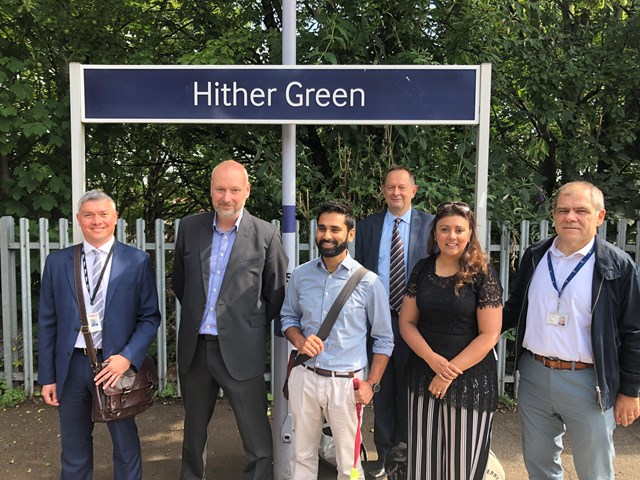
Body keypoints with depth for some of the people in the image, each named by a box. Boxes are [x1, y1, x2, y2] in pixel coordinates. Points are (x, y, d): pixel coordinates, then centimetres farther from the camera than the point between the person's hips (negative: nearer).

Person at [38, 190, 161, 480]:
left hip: (116, 363, -2)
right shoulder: (57, 262, 3)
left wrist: (127, 357, -16)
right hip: (70, 365, 2)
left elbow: (150, 316, -2)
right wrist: (47, 377, 3)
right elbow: (47, 323, 5)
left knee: (125, 444, 14)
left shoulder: (137, 261, -3)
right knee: (74, 449, 16)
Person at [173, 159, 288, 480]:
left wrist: (254, 327, 5)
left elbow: (277, 292, 2)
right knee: (194, 430, 22)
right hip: (194, 348, 4)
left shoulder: (265, 235, -7)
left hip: (240, 350, -3)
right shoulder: (189, 228, 2)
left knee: (257, 439, 2)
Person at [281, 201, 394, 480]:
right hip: (305, 376, 3)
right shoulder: (300, 275, 1)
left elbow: (384, 339, 0)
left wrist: (371, 383, -7)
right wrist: (299, 340, -6)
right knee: (303, 456, 16)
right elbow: (288, 317, 14)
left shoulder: (368, 282, -8)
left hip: (346, 382, -3)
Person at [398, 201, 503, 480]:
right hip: (423, 374, 4)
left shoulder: (483, 273, -8)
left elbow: (489, 335, -11)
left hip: (470, 379, -3)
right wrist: (432, 359, -12)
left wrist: (450, 372, -14)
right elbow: (406, 322, 4)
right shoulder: (422, 269, 3)